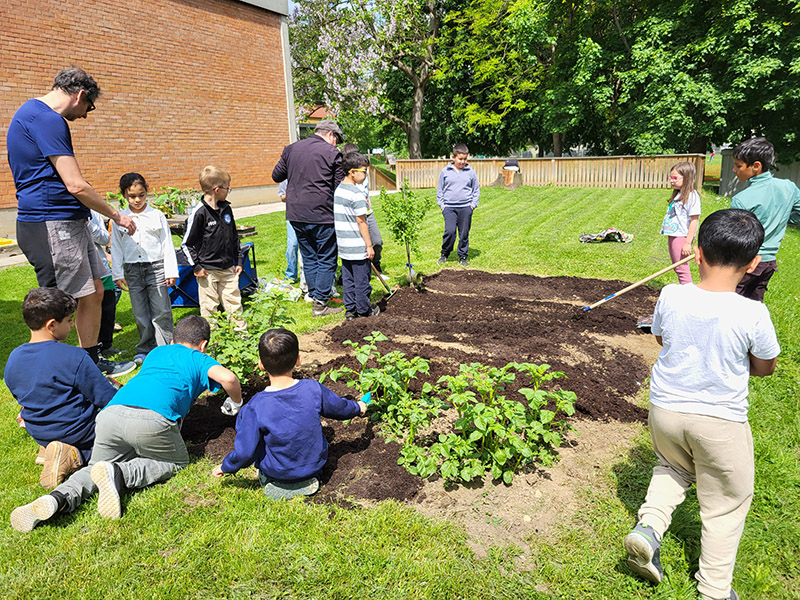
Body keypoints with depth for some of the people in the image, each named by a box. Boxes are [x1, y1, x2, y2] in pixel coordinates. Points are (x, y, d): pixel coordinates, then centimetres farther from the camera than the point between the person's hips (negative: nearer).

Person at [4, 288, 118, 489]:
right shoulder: (74, 357, -25)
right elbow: (106, 398, -19)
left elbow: (21, 398, 12)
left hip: (40, 435, 8)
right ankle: (75, 456, -10)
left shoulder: (13, 360, -4)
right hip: (79, 433, -8)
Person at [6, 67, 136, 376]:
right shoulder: (46, 119, -15)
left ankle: (91, 363, 27)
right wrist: (116, 216, -8)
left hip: (70, 223, 10)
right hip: (51, 226, -10)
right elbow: (76, 185, -20)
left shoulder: (34, 113, 19)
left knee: (94, 293, 14)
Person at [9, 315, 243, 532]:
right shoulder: (199, 359, 23)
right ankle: (119, 473, -8)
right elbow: (228, 378, 3)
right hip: (152, 418, -5)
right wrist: (237, 403, 25)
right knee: (176, 463, 18)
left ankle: (61, 497, -9)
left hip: (112, 413, 5)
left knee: (95, 469, 23)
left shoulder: (157, 352, 37)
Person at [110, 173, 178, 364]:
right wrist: (117, 274, 4)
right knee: (140, 313, 7)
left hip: (156, 267, -2)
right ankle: (145, 349, 20)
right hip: (132, 269, 2)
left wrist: (171, 271, -3)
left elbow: (167, 244, 2)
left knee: (161, 311, 0)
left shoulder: (157, 216, 1)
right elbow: (116, 248, 8)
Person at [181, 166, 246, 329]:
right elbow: (187, 243, -9)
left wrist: (238, 261, 14)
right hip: (207, 271, -5)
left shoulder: (226, 209, 5)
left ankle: (242, 332, 23)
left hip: (228, 269, 6)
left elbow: (234, 236, 15)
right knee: (209, 307, 5)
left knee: (234, 303, 12)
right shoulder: (199, 213, -14)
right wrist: (196, 266, -9)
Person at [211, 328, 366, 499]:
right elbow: (340, 408, -1)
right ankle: (310, 479, 19)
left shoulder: (256, 407, -26)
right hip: (316, 464, 2)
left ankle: (267, 479, 11)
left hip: (277, 472, -2)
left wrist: (225, 467, 3)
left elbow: (245, 452, -18)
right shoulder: (313, 389, -19)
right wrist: (358, 407, 22)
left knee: (243, 418, 9)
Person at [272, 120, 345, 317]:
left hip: (296, 215, 6)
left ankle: (315, 297, 23)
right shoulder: (332, 153, -6)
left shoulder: (290, 149, 9)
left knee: (309, 258, 17)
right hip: (322, 215, -5)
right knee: (326, 260, 5)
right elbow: (340, 186, -4)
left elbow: (276, 176, 18)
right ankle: (320, 304, 6)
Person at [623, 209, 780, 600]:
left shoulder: (670, 296, -13)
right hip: (721, 421, -2)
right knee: (726, 503, 18)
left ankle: (649, 525, 12)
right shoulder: (752, 314, -20)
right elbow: (764, 368, -2)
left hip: (665, 410, 3)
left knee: (674, 467, 32)